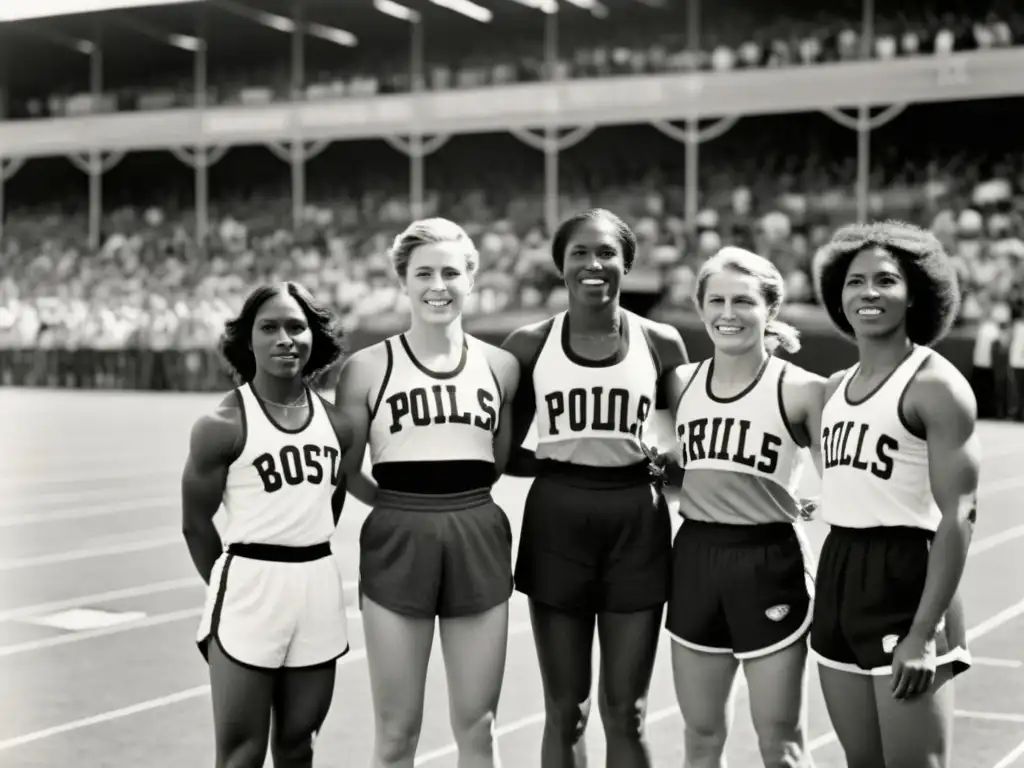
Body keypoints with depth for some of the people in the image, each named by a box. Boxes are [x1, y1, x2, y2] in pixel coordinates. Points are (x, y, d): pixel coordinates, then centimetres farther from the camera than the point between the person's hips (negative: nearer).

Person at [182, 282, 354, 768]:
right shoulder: (221, 426, -10)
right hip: (249, 589, -5)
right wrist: (234, 588, 7)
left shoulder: (337, 425, 5)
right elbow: (196, 524, -2)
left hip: (320, 589, 5)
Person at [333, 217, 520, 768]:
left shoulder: (500, 366, 6)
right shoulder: (368, 368, -1)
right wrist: (400, 502, -3)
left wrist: (457, 491, 5)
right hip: (397, 543, -2)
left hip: (479, 542, 2)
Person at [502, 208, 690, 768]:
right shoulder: (531, 344, 1)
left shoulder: (660, 343, 1)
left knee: (625, 713, 6)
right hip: (556, 521, 0)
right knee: (565, 712, 8)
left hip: (637, 522, 0)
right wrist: (552, 463, -9)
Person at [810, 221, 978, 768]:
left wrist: (924, 633, -21)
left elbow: (959, 515, -15)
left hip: (905, 578, -7)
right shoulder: (836, 388, 13)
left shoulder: (936, 385, -9)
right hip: (837, 576, 7)